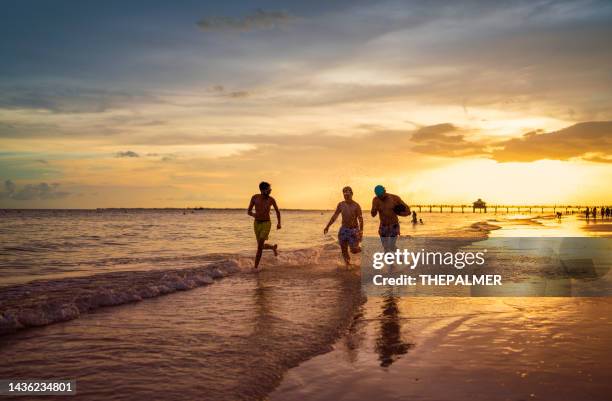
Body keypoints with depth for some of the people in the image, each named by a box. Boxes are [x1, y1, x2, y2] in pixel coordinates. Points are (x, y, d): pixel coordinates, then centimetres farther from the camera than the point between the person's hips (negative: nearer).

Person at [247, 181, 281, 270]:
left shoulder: (271, 199, -8)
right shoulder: (255, 197, -6)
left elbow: (277, 211, 11)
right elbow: (248, 211, 0)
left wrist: (279, 223, 1)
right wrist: (254, 214, -24)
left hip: (266, 224, -3)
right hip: (257, 224, 3)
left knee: (259, 246, -15)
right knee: (261, 246, 12)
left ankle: (255, 267, -6)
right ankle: (274, 247, 46)